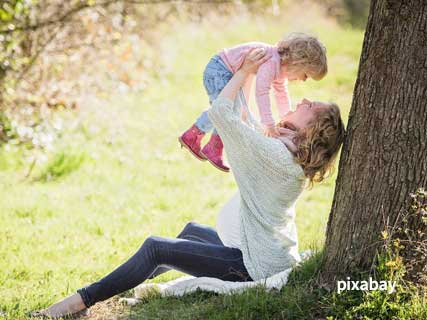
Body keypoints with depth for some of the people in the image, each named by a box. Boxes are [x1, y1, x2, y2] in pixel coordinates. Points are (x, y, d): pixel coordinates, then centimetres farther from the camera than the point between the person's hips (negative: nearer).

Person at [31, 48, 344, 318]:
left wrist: (244, 71, -10)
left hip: (257, 265, -10)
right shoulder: (294, 156, 6)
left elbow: (219, 112, -22)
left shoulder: (274, 152, -23)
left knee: (155, 248, -9)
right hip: (274, 254, 10)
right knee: (192, 230, 31)